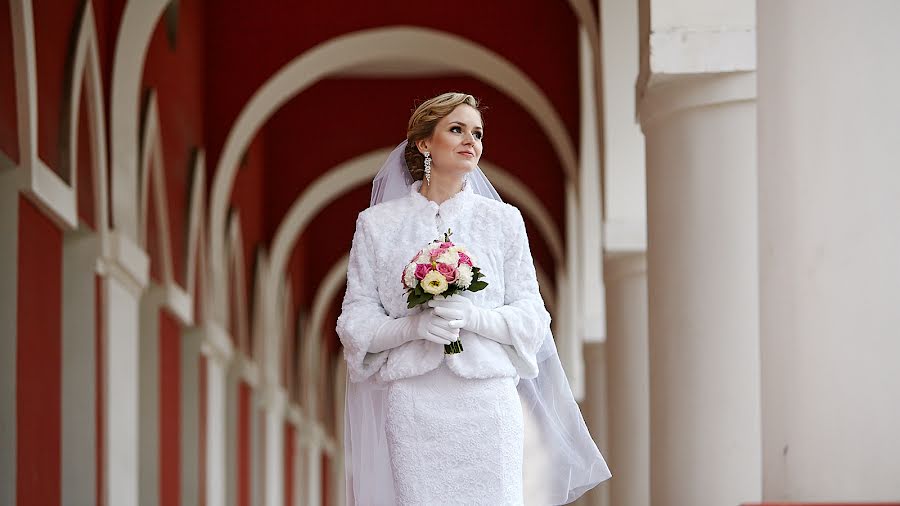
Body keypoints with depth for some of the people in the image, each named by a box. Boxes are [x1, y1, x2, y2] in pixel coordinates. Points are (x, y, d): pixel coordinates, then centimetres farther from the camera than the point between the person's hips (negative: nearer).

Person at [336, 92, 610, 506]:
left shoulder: (503, 221, 10)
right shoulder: (378, 224, 8)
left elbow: (531, 317, 7)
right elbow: (355, 323, 5)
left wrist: (474, 317, -12)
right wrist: (413, 326, -13)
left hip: (487, 401, 1)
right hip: (412, 405, -1)